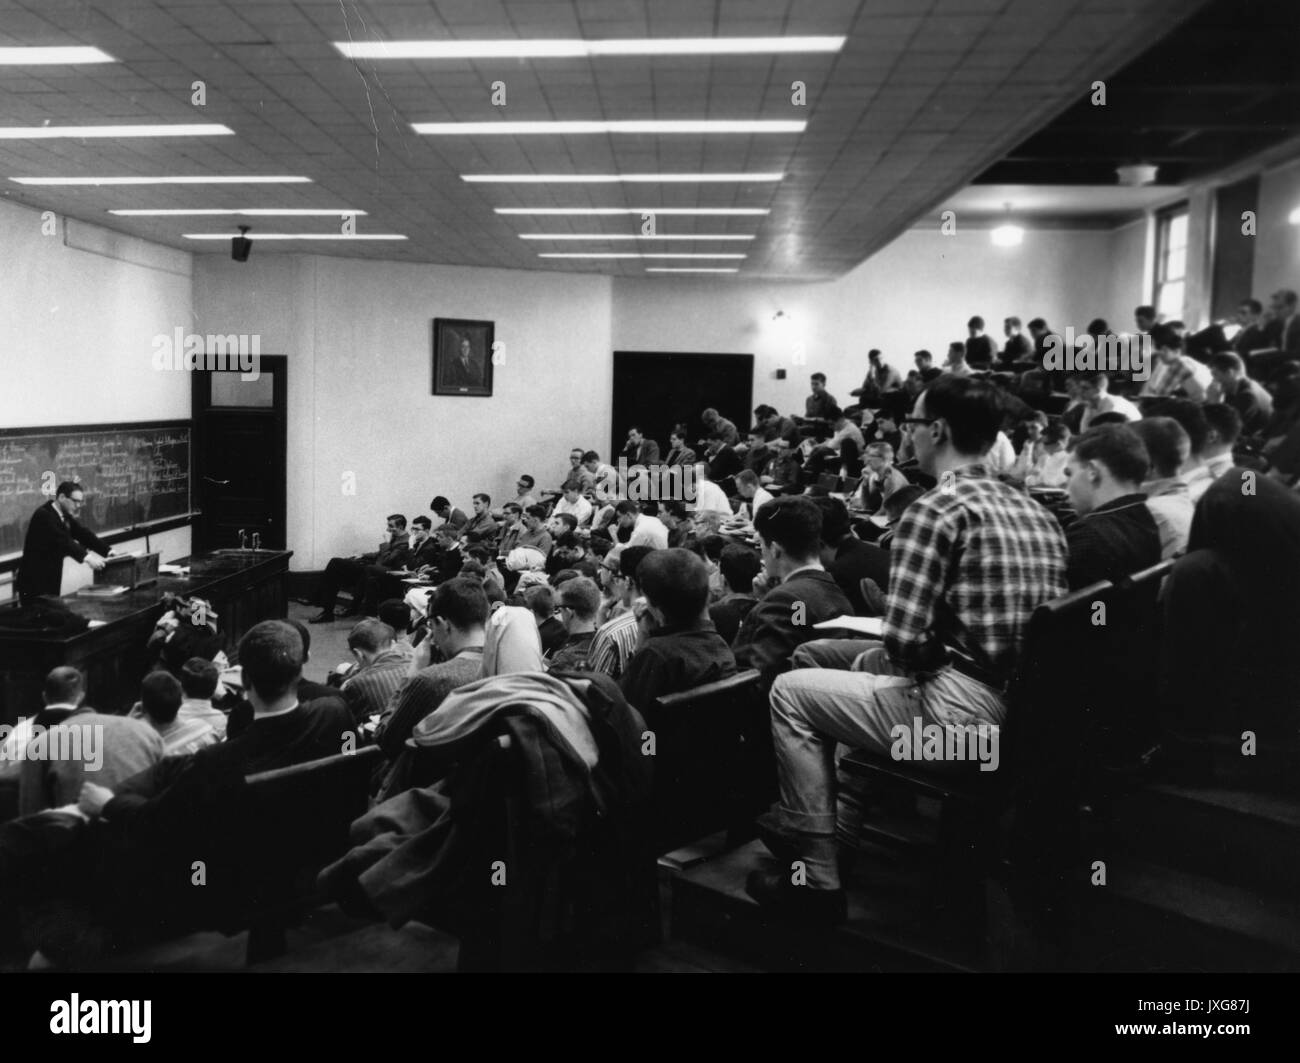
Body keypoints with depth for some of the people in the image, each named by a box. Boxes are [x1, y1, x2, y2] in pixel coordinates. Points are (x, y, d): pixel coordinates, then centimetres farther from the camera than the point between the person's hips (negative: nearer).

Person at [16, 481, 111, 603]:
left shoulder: (65, 516, 7)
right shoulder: (43, 516, -20)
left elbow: (83, 534, 0)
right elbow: (62, 540, -33)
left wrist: (108, 551, -14)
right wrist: (86, 557, -45)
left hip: (51, 581, 8)